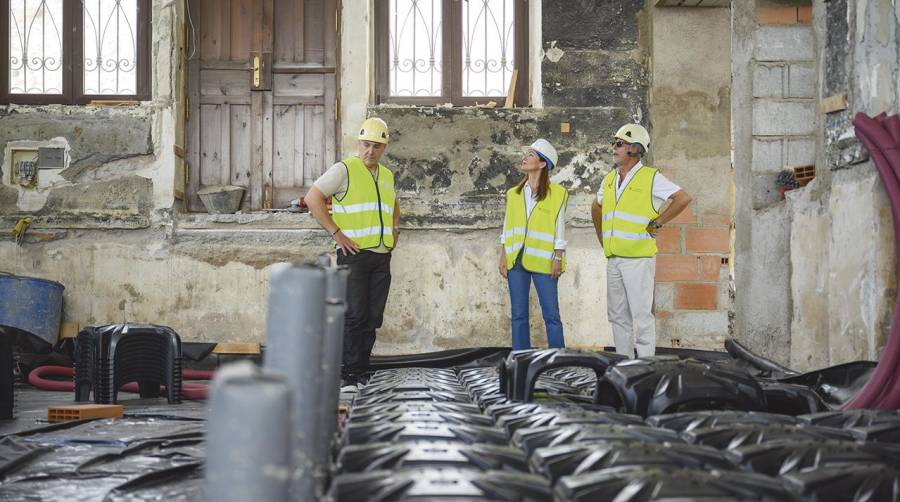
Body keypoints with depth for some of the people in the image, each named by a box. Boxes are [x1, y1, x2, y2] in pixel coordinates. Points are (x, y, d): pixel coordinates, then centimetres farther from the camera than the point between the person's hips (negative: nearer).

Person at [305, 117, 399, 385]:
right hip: (354, 254, -6)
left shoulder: (387, 175, 17)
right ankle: (347, 374, -2)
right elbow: (312, 198, -11)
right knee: (354, 315, -9)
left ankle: (361, 370, 14)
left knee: (373, 318, 6)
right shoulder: (344, 169, -5)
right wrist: (336, 233, -13)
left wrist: (395, 230, 19)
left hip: (382, 256, 7)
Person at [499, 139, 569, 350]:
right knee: (518, 315, 6)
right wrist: (503, 256, 6)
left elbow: (560, 230, -1)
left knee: (551, 314, -3)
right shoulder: (513, 194, 12)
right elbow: (507, 228, 13)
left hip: (542, 261, -4)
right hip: (515, 260, 4)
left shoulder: (557, 194, -1)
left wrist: (558, 259, -7)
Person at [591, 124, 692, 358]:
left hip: (638, 258, -7)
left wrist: (656, 223, -10)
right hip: (613, 259, 7)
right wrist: (602, 239, 22)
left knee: (642, 315, -6)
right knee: (617, 315, 11)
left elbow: (683, 198, -12)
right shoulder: (609, 179, 14)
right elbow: (596, 208, 31)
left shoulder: (651, 177, -5)